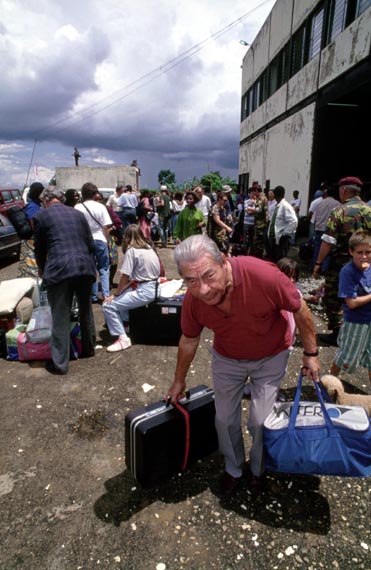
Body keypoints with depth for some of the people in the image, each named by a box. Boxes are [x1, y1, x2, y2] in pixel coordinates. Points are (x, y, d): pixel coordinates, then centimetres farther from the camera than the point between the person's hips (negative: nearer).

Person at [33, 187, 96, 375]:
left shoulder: (40, 216, 6)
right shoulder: (77, 213, 16)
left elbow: (39, 247, 12)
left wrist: (42, 269, 29)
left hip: (59, 269, -4)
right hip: (85, 267, 4)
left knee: (60, 317, 3)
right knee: (85, 310, 20)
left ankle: (60, 363, 11)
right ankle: (89, 348, 36)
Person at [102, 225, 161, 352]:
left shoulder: (131, 250, -12)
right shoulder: (148, 248, 12)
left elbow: (125, 277, -13)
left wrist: (115, 295, 2)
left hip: (145, 291, -9)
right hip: (153, 287, 9)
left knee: (108, 305, -7)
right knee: (122, 294, 27)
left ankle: (123, 339, -6)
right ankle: (126, 321, 35)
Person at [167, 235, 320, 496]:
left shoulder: (263, 275, -39)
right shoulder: (192, 300, -26)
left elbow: (300, 310, -19)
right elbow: (189, 340, -6)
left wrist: (311, 354, -9)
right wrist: (179, 381, 8)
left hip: (270, 356, -2)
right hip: (227, 358, 3)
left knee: (260, 421, 4)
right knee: (225, 419, 12)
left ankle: (258, 468, 38)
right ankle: (233, 468, 43)